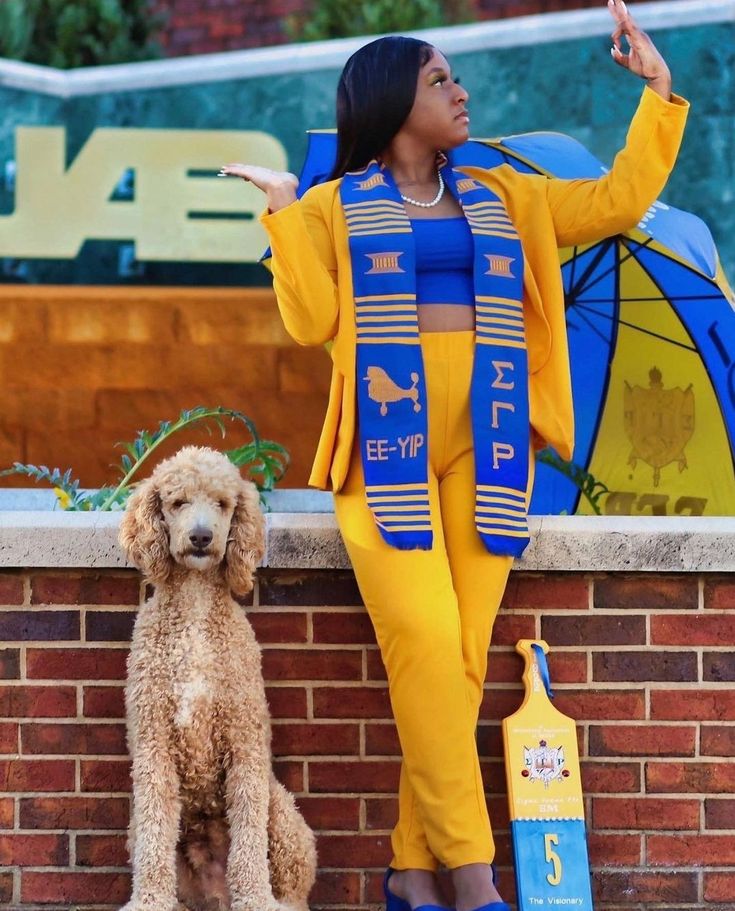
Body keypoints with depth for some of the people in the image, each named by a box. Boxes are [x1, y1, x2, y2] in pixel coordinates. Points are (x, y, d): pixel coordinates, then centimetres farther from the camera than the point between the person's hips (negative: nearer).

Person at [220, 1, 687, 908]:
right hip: (388, 444, -3)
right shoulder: (335, 208, 11)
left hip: (484, 448, 3)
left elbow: (620, 199, 17)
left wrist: (658, 91, 13)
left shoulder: (503, 198, 21)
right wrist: (282, 211, -3)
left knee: (463, 656, -6)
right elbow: (312, 321, -1)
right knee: (425, 640, -18)